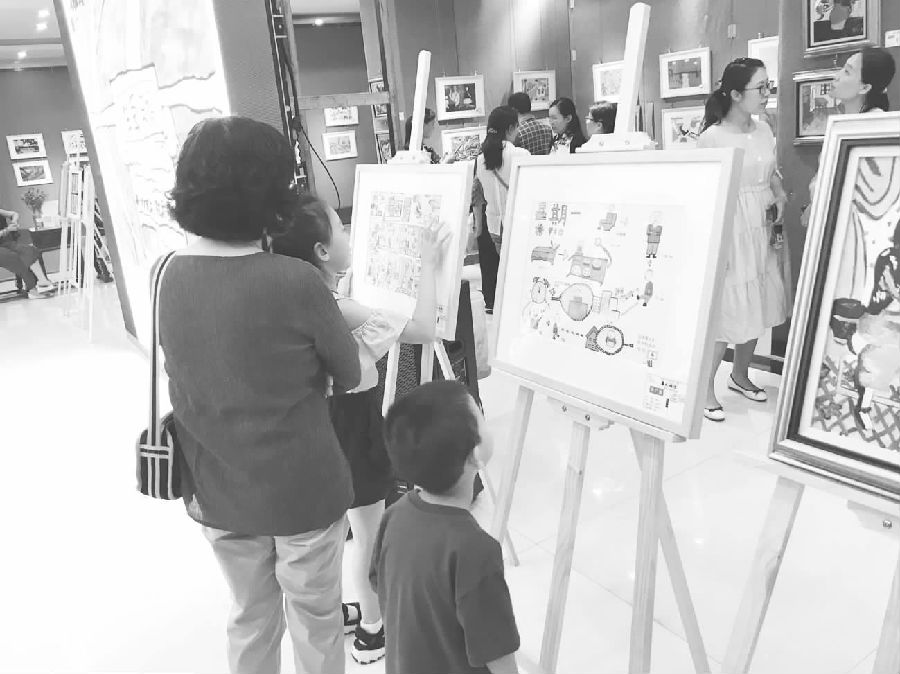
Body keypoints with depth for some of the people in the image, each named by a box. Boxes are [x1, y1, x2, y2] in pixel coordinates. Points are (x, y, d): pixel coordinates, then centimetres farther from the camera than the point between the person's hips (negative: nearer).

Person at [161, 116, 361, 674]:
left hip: (217, 492, 5)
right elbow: (349, 374, -8)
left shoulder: (174, 275, -6)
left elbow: (189, 383, 5)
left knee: (250, 620, 25)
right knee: (316, 623, 19)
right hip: (301, 491, -5)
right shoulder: (296, 281, -23)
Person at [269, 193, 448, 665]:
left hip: (320, 421, 8)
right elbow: (423, 331, -24)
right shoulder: (342, 310, -29)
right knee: (369, 535, 12)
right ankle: (372, 630, 32)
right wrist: (429, 267, -16)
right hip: (353, 426, -8)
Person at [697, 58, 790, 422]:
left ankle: (740, 375, 35)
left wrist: (780, 194, 0)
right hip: (727, 232, -7)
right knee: (725, 313, -4)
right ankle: (706, 389, 12)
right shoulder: (711, 138, -13)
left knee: (756, 309, 14)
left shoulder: (764, 131, 7)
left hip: (761, 231, 7)